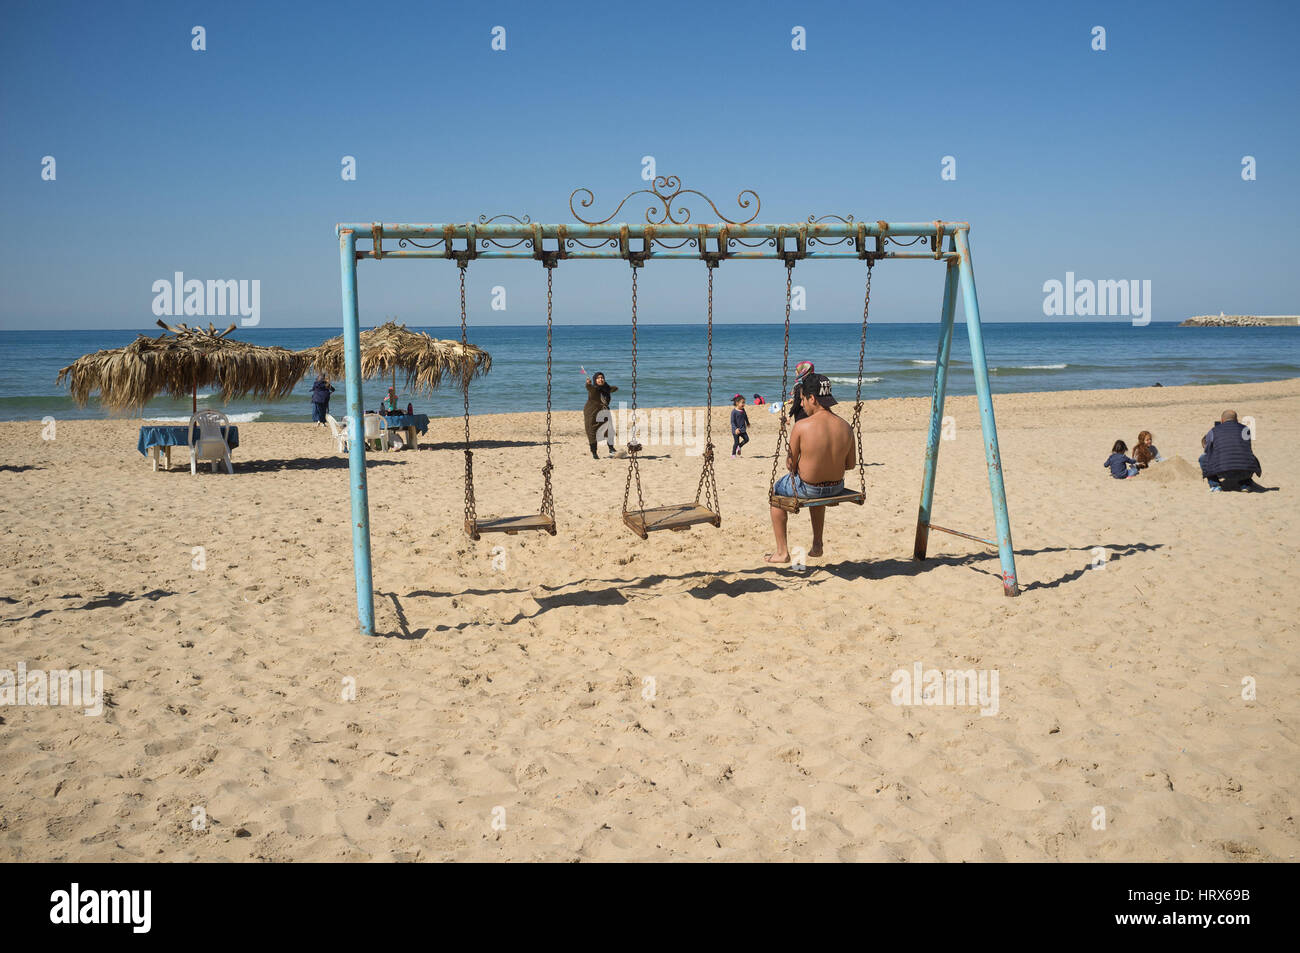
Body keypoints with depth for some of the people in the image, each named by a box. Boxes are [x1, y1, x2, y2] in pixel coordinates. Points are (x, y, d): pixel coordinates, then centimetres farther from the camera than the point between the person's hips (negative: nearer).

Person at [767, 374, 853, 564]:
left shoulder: (801, 427, -22)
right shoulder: (845, 427, -9)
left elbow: (790, 465, -13)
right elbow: (851, 464, 3)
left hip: (806, 487, -4)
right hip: (836, 487, 5)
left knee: (775, 491, 28)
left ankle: (782, 552, 29)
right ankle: (817, 545, 46)